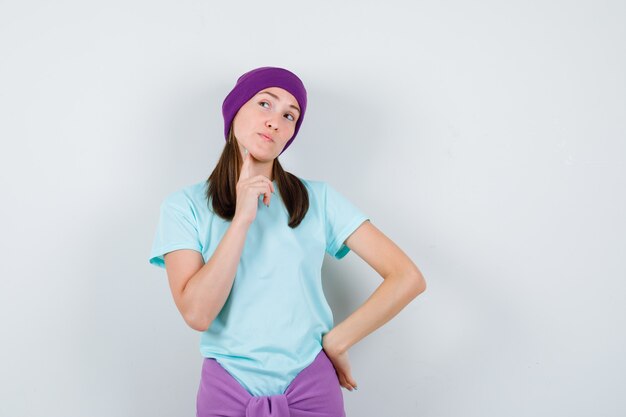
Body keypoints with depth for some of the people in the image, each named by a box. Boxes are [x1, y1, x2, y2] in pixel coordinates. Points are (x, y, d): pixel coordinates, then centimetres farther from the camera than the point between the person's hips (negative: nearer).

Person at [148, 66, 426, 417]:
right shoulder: (185, 205, -4)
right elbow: (197, 313, -16)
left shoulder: (318, 199, -4)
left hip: (312, 389, 0)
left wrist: (335, 344, -6)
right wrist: (242, 217, -19)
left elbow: (408, 278, -7)